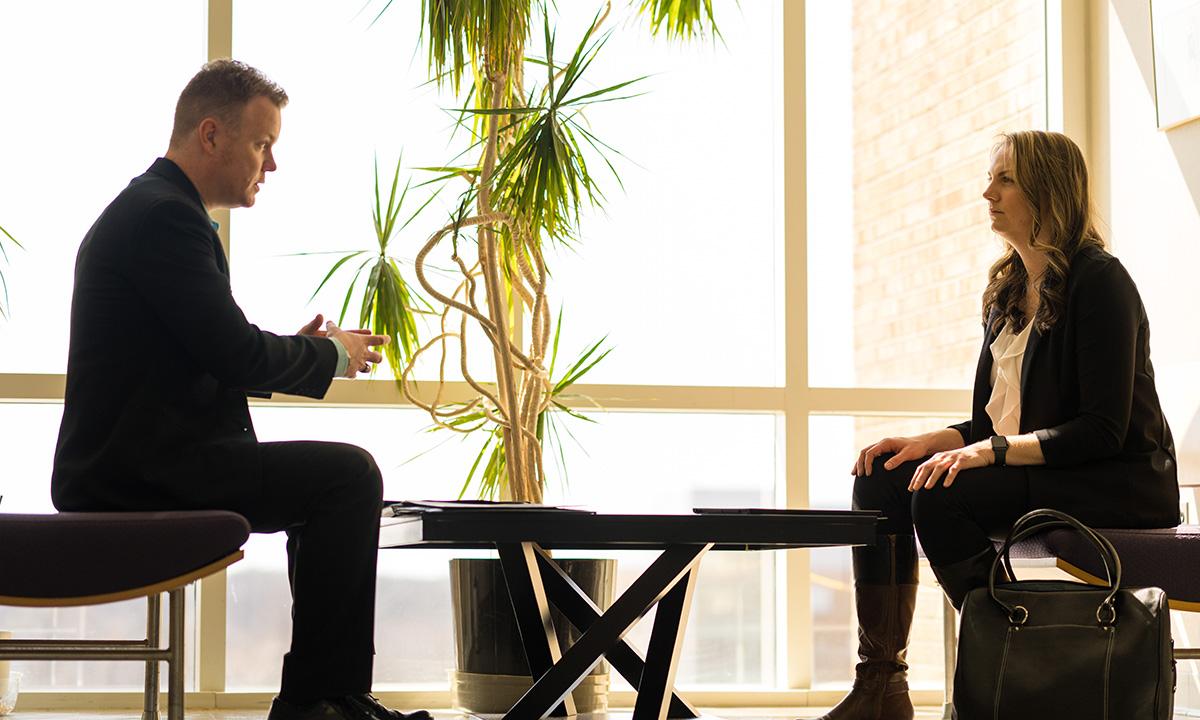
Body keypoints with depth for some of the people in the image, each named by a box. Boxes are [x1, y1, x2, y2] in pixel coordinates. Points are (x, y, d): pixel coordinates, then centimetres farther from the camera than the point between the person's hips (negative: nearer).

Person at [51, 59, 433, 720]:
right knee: (349, 474, -14)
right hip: (141, 470, -11)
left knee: (335, 478, 19)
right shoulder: (164, 215, -15)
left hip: (133, 461, 11)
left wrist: (299, 350, 10)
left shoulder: (144, 208, 18)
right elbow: (232, 353, -21)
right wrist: (331, 353, -4)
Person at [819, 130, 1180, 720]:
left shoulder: (1099, 280, -12)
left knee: (941, 496, -29)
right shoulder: (1008, 292, 14)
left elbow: (1103, 428, -19)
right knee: (881, 481, -9)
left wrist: (991, 451, -25)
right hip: (1027, 473, 9)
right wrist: (927, 444, -4)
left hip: (1113, 489, -9)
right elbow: (992, 424, 15)